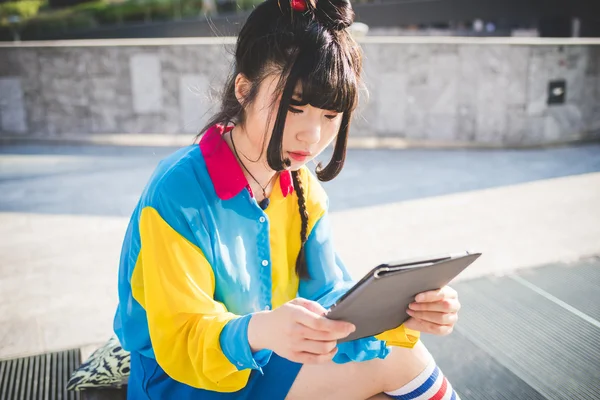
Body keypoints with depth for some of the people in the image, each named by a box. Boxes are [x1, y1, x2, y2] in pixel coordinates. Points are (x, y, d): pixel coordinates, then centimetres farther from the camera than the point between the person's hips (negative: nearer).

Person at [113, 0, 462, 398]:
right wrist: (259, 331, -45)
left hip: (268, 361, 6)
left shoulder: (303, 188, -4)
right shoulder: (179, 192, -26)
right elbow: (179, 342, -24)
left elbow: (326, 297, -7)